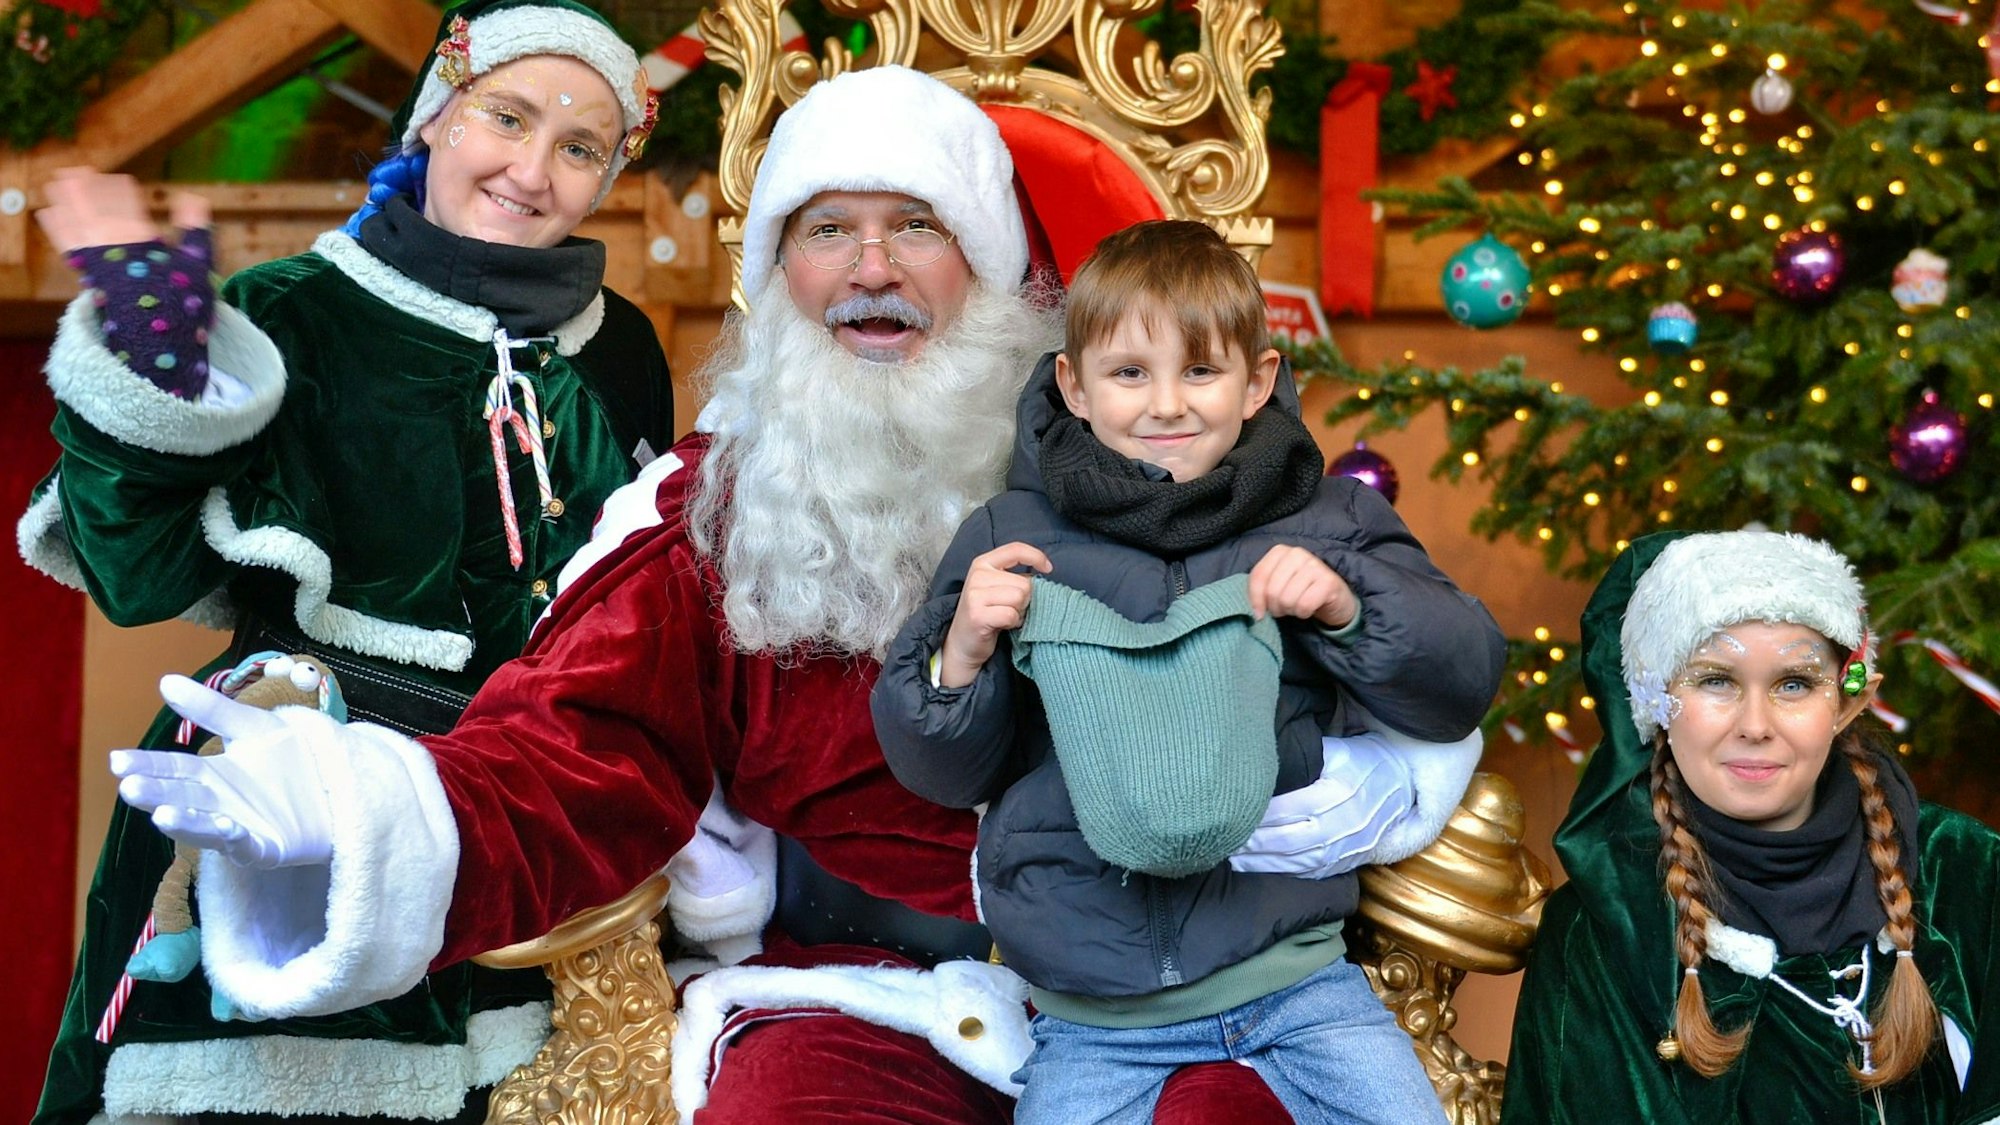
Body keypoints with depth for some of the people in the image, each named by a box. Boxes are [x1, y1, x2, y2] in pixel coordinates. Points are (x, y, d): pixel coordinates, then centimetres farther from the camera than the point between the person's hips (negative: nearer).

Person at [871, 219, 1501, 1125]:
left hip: (1290, 964, 1)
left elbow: (1464, 684, 3)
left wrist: (1350, 609, -13)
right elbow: (946, 774, 6)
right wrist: (961, 654, -13)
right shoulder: (1012, 537, 2)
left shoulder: (1326, 521, 3)